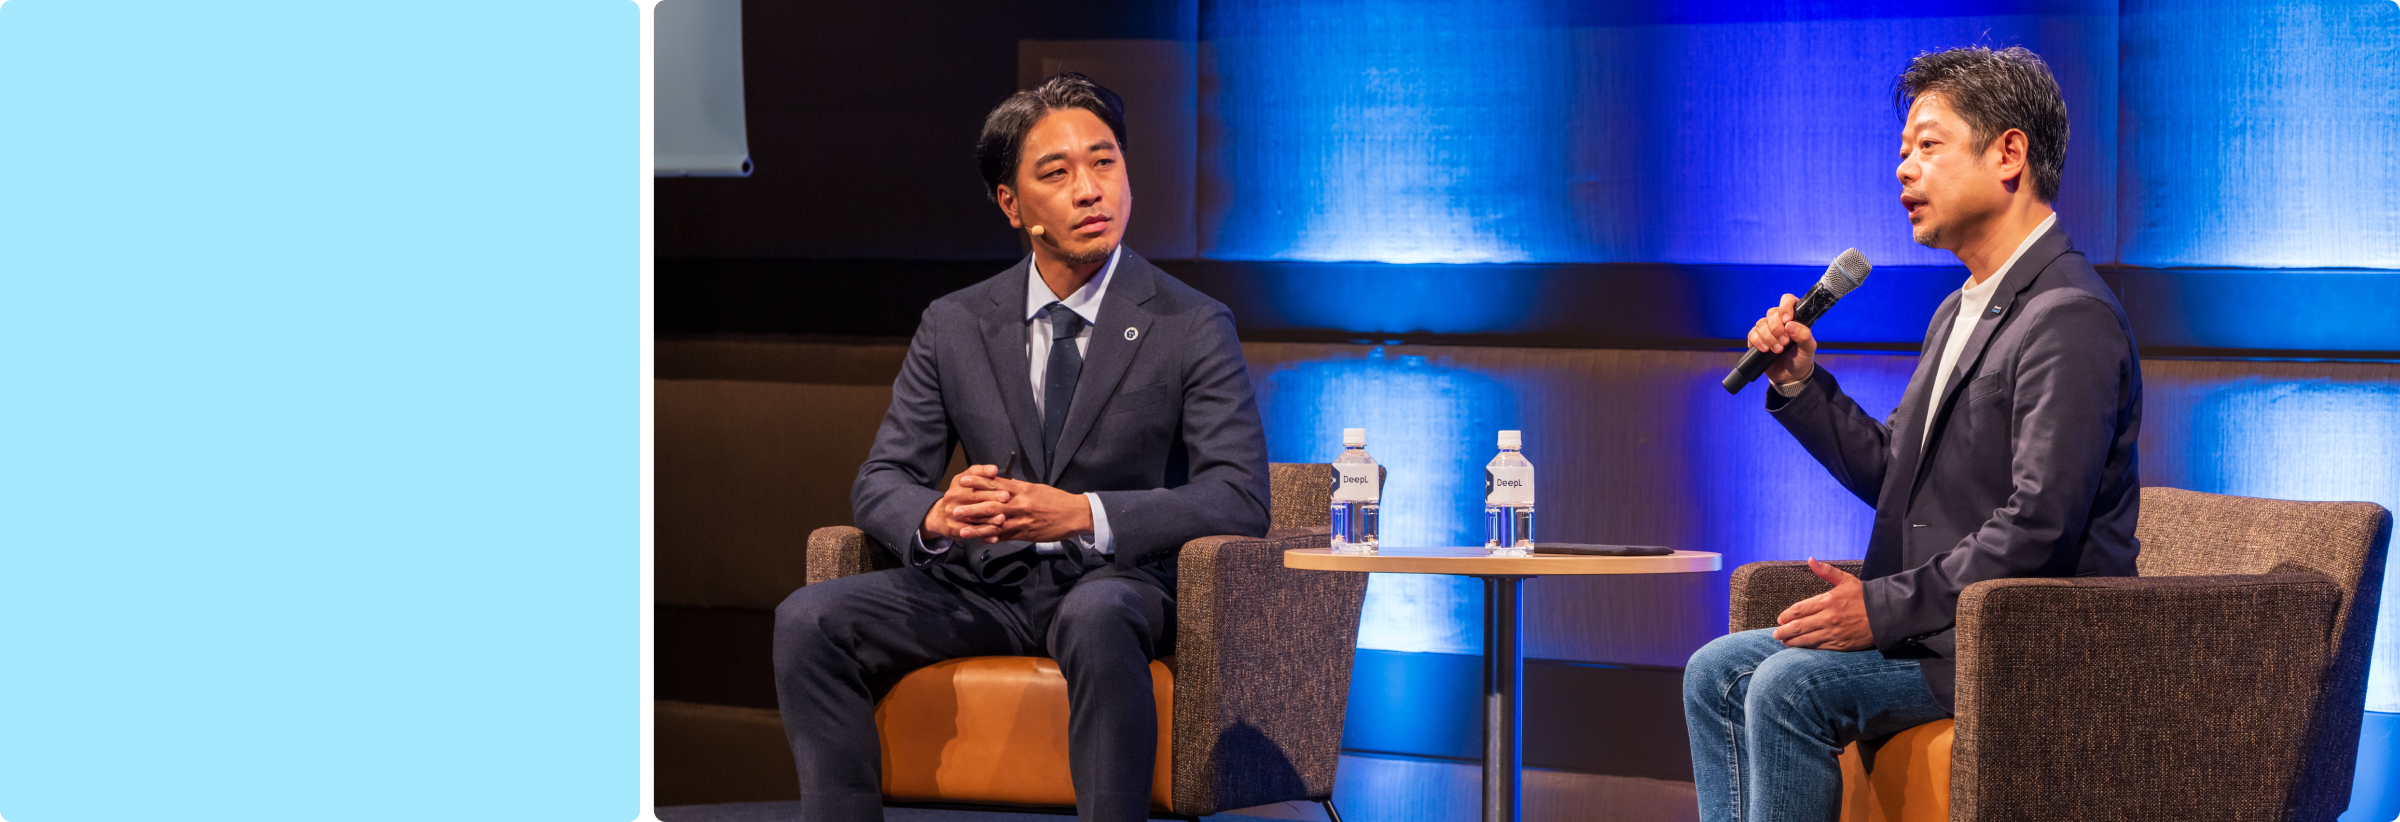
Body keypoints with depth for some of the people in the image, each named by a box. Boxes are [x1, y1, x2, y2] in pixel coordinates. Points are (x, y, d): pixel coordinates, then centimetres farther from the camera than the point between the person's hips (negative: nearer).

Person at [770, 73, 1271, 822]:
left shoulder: (1193, 328, 0)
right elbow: (881, 480, 8)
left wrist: (1086, 515, -25)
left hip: (1114, 579, -4)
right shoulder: (954, 326, 10)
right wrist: (935, 517, -19)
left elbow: (1240, 497, -10)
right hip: (982, 584, 4)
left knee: (1095, 618, -40)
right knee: (808, 619, -21)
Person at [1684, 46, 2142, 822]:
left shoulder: (2071, 320, -17)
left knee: (1790, 686, -25)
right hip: (1948, 625, 10)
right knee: (1716, 673, 3)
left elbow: (2037, 529, -25)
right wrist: (1800, 384, 7)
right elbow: (1891, 471, 21)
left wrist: (1885, 609, -22)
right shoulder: (1961, 312, 17)